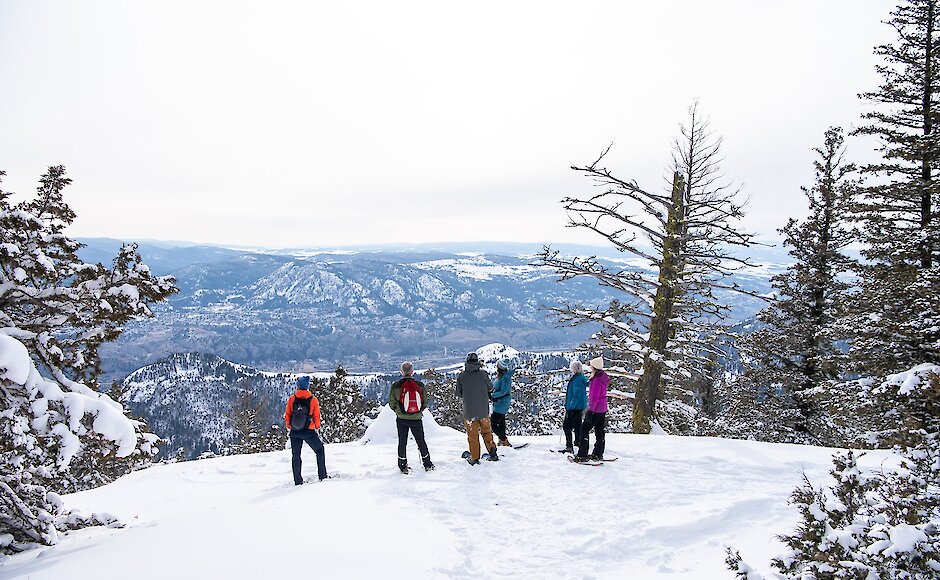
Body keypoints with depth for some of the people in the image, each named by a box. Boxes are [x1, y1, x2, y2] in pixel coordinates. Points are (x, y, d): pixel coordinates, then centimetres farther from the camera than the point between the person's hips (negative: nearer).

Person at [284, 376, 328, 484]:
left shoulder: (292, 399, -5)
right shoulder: (313, 400, -8)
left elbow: (287, 414, 0)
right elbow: (316, 416, -3)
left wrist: (288, 426, 14)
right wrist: (317, 428, 11)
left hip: (294, 432, 2)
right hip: (309, 432, -1)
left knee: (295, 456, 13)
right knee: (320, 451, 16)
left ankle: (298, 480, 13)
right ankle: (322, 475, 14)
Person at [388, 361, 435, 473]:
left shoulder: (395, 386, -9)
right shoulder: (420, 385, -8)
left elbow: (391, 403, -2)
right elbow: (425, 402, 0)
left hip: (401, 419, -1)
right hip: (416, 419, 1)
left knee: (402, 442, 12)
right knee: (421, 441, 14)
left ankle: (403, 466, 17)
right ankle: (427, 464, 24)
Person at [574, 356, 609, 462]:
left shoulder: (597, 381, -22)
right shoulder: (603, 377, 8)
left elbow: (595, 398, -23)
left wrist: (591, 410, -20)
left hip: (595, 409, -9)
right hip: (603, 409, 10)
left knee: (584, 430, -3)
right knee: (599, 431, 14)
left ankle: (582, 455, -3)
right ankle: (598, 454, 21)